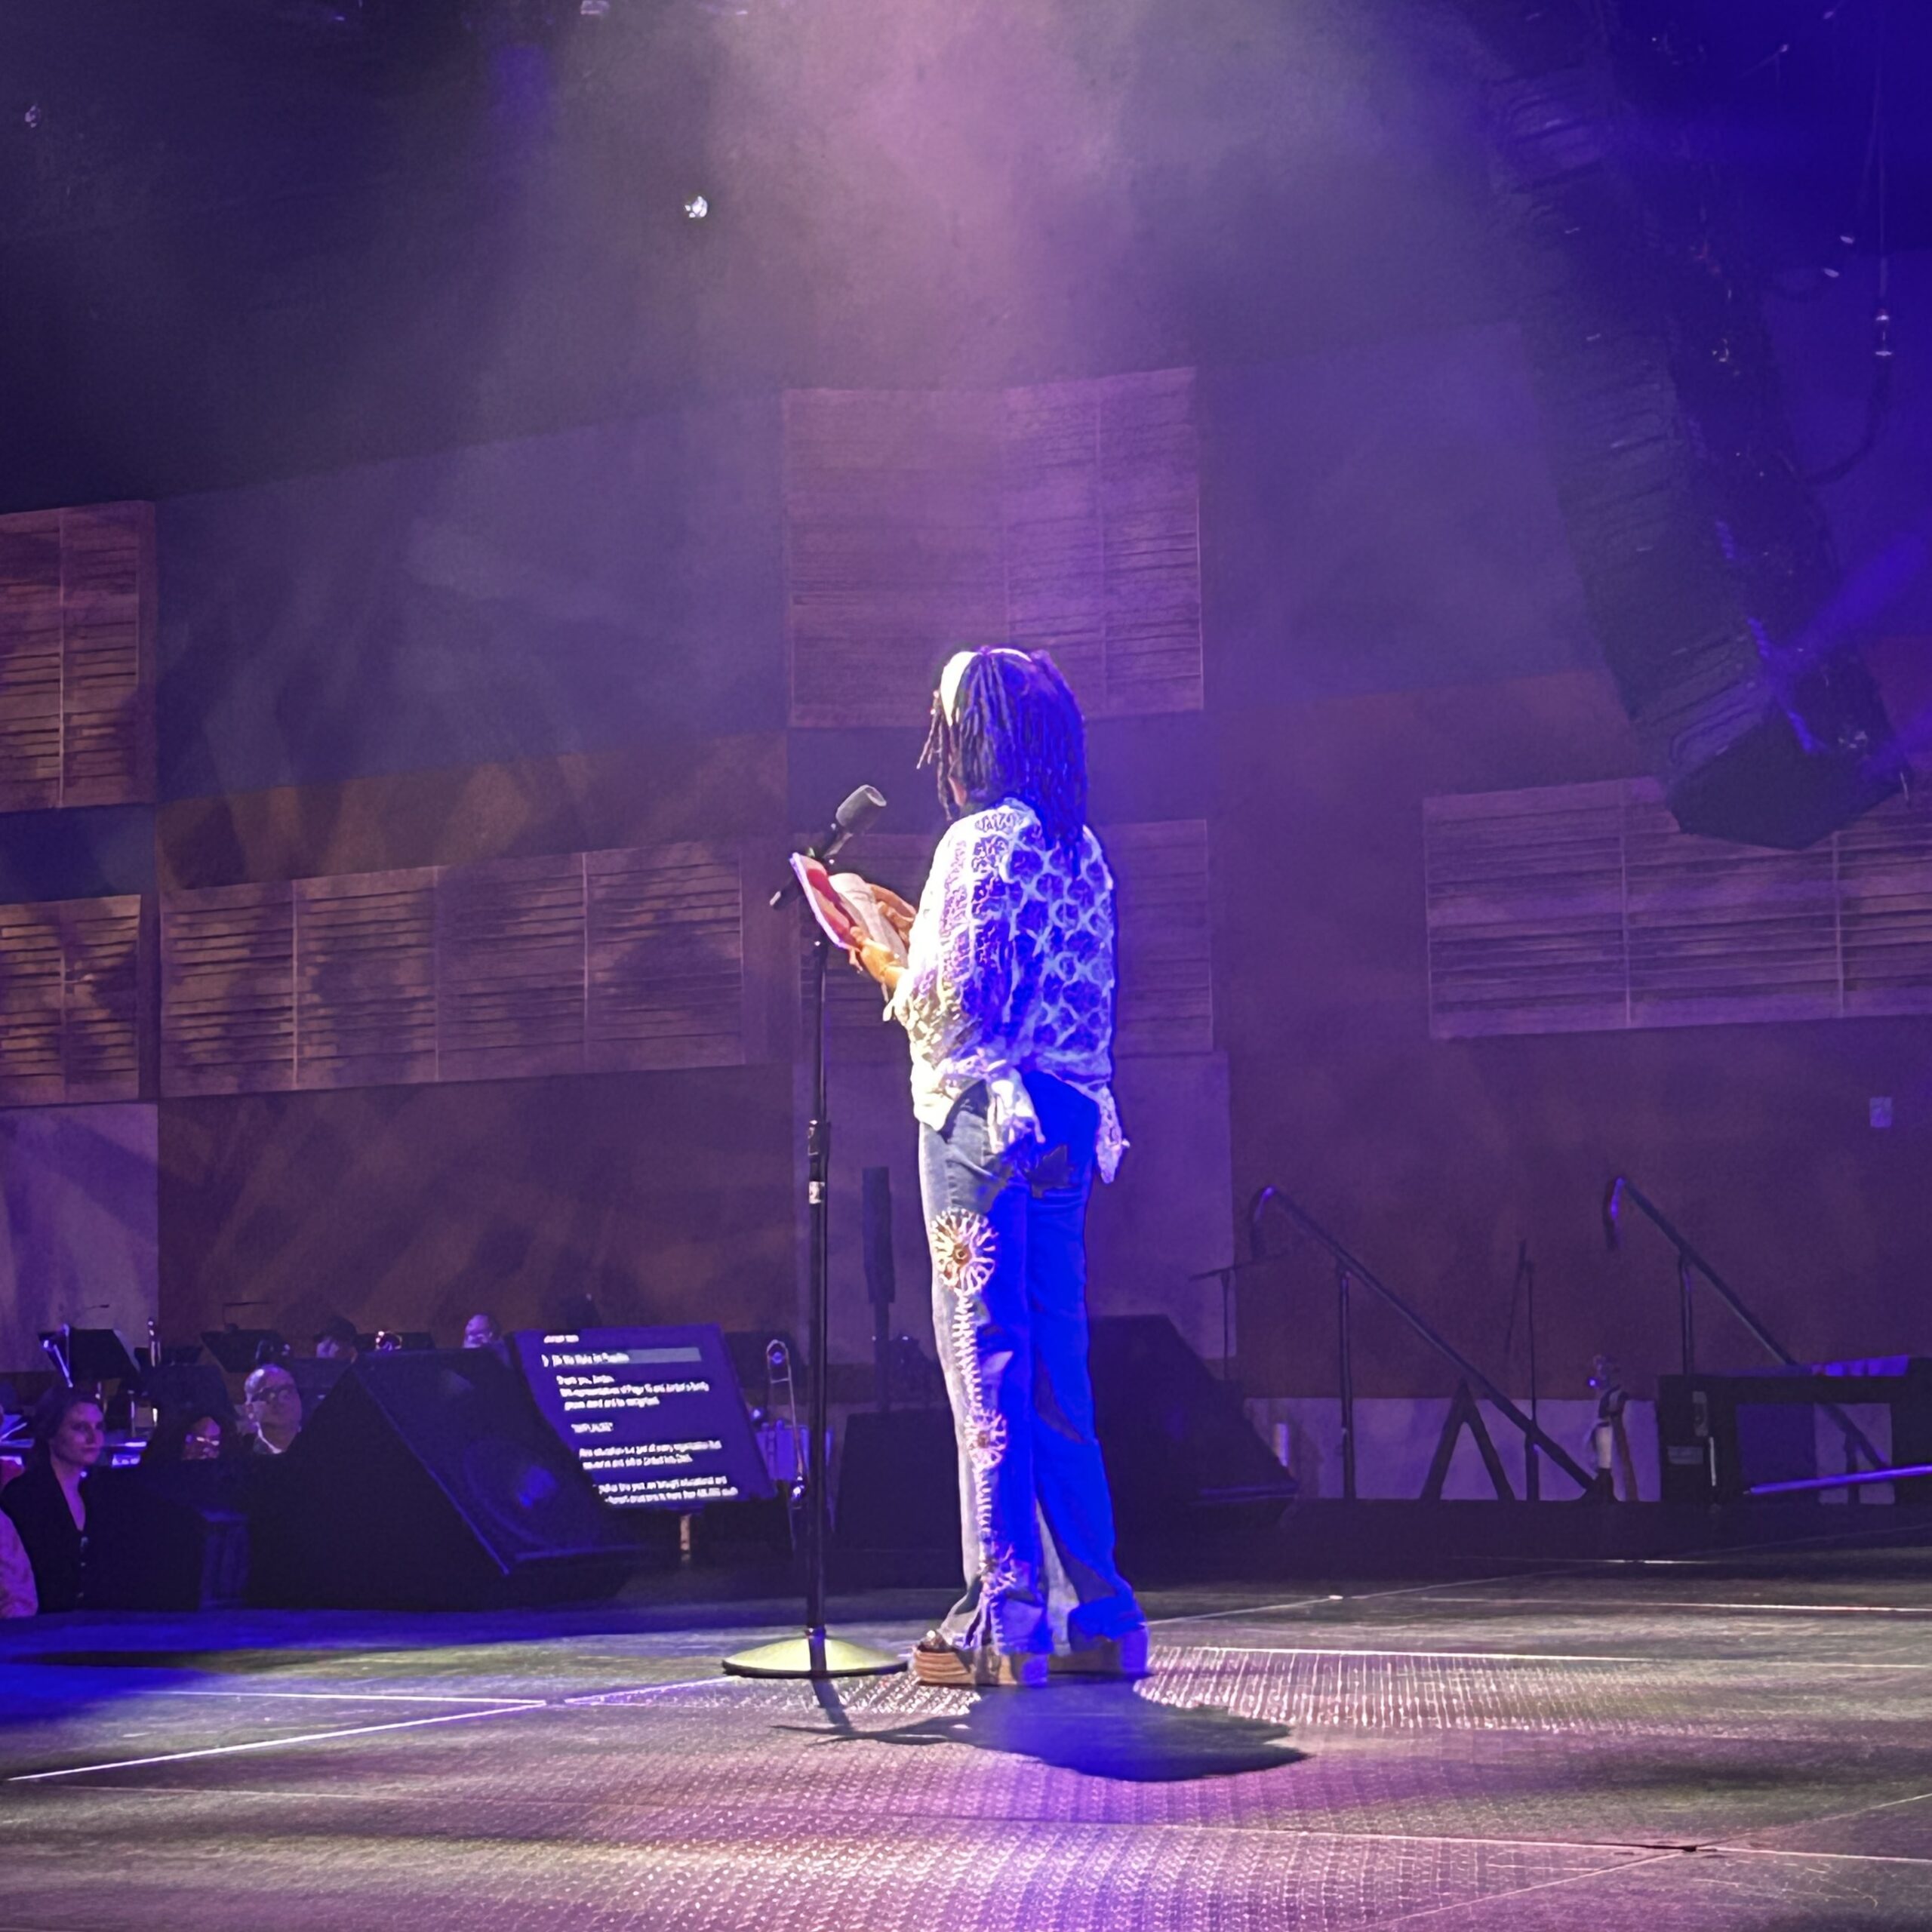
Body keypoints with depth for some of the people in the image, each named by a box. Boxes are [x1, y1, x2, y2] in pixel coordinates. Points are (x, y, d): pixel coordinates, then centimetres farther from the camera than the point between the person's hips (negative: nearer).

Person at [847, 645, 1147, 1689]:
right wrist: (927, 941, 23)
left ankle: (1003, 1622, -7)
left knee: (988, 1373, -6)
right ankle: (1096, 1614, 12)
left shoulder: (980, 843, -11)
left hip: (981, 1117, -8)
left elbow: (959, 1004, -17)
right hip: (1069, 1123, 8)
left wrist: (892, 972, 2)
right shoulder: (1080, 849, 14)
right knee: (1059, 1377, 11)